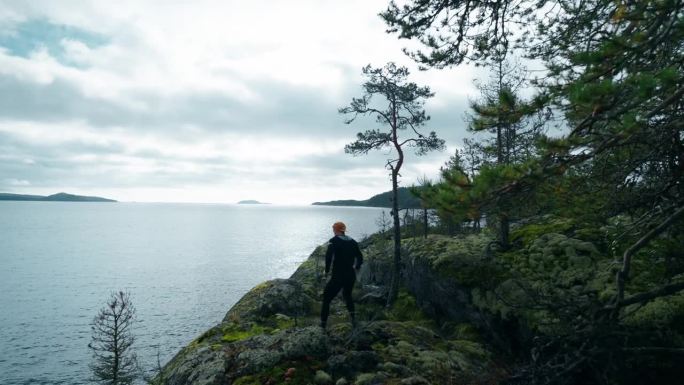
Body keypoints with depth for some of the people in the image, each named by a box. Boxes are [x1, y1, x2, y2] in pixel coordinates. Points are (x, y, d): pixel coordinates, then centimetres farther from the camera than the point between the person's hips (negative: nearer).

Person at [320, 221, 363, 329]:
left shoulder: (334, 241, -7)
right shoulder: (352, 242, 10)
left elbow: (329, 256, -22)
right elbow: (360, 257, 14)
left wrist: (327, 270, -10)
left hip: (338, 276, -5)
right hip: (351, 276, 5)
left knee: (326, 299, 7)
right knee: (347, 295, 30)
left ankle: (323, 325, 6)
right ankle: (352, 315, 13)